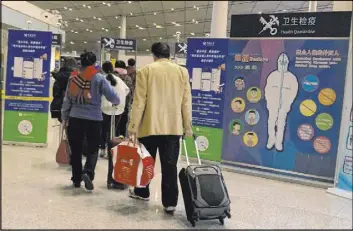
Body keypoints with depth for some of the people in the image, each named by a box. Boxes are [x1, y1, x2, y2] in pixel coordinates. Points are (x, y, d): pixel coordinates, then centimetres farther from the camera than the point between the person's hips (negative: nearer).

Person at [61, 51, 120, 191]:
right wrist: (116, 102, 16)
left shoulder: (73, 77, 3)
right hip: (94, 119, -2)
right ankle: (88, 172, -13)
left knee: (76, 150, 14)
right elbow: (112, 96, -8)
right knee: (93, 149, 10)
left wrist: (65, 117, 18)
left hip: (75, 118, 3)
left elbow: (67, 99, 8)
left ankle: (76, 179, 22)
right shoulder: (99, 78, -7)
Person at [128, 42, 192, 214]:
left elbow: (139, 101, -6)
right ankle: (170, 203, 5)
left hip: (150, 125, -1)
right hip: (174, 127, 1)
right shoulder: (182, 71, 5)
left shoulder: (145, 70, -2)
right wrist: (187, 127, 10)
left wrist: (133, 127, -4)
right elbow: (186, 102, 4)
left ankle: (142, 192, 35)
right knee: (170, 166, 3)